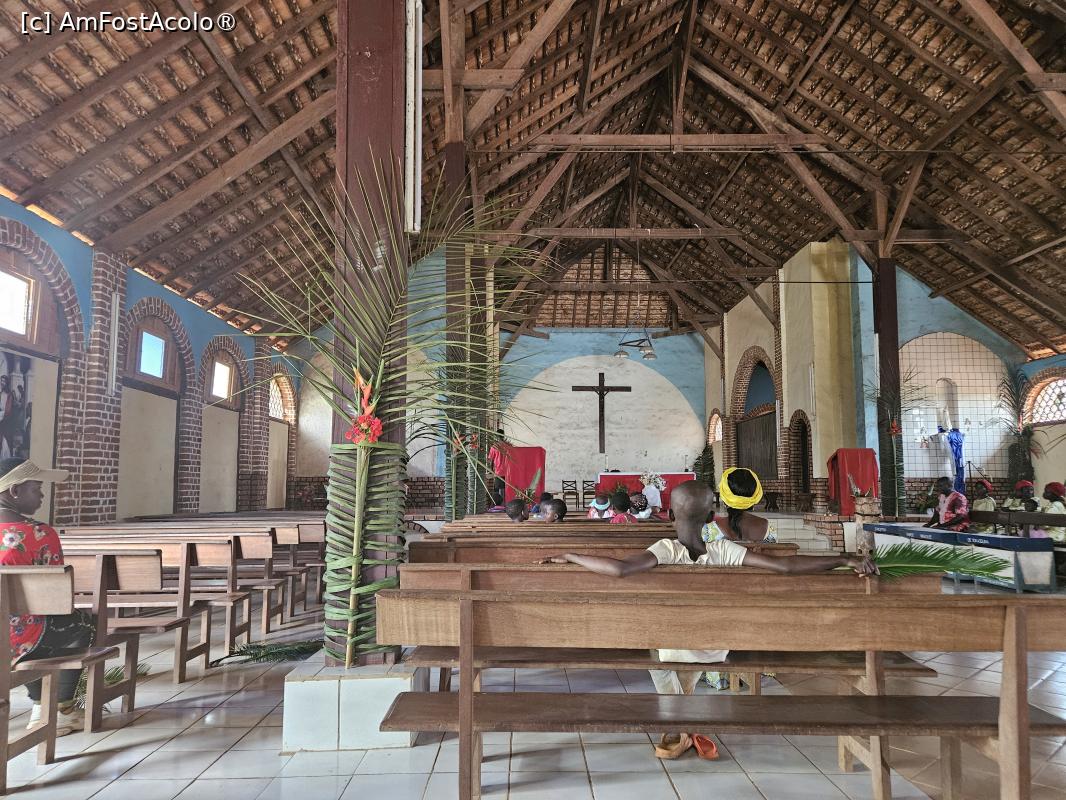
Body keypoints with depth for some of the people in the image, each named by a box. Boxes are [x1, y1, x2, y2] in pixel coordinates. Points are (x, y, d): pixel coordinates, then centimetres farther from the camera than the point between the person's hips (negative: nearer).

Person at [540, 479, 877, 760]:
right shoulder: (725, 550, -17)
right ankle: (687, 728, 42)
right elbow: (785, 566, -22)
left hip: (678, 651, -3)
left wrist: (569, 556, -25)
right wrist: (845, 559, -16)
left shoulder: (666, 549, -23)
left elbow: (619, 568, -38)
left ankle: (683, 731, 34)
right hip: (715, 650, 4)